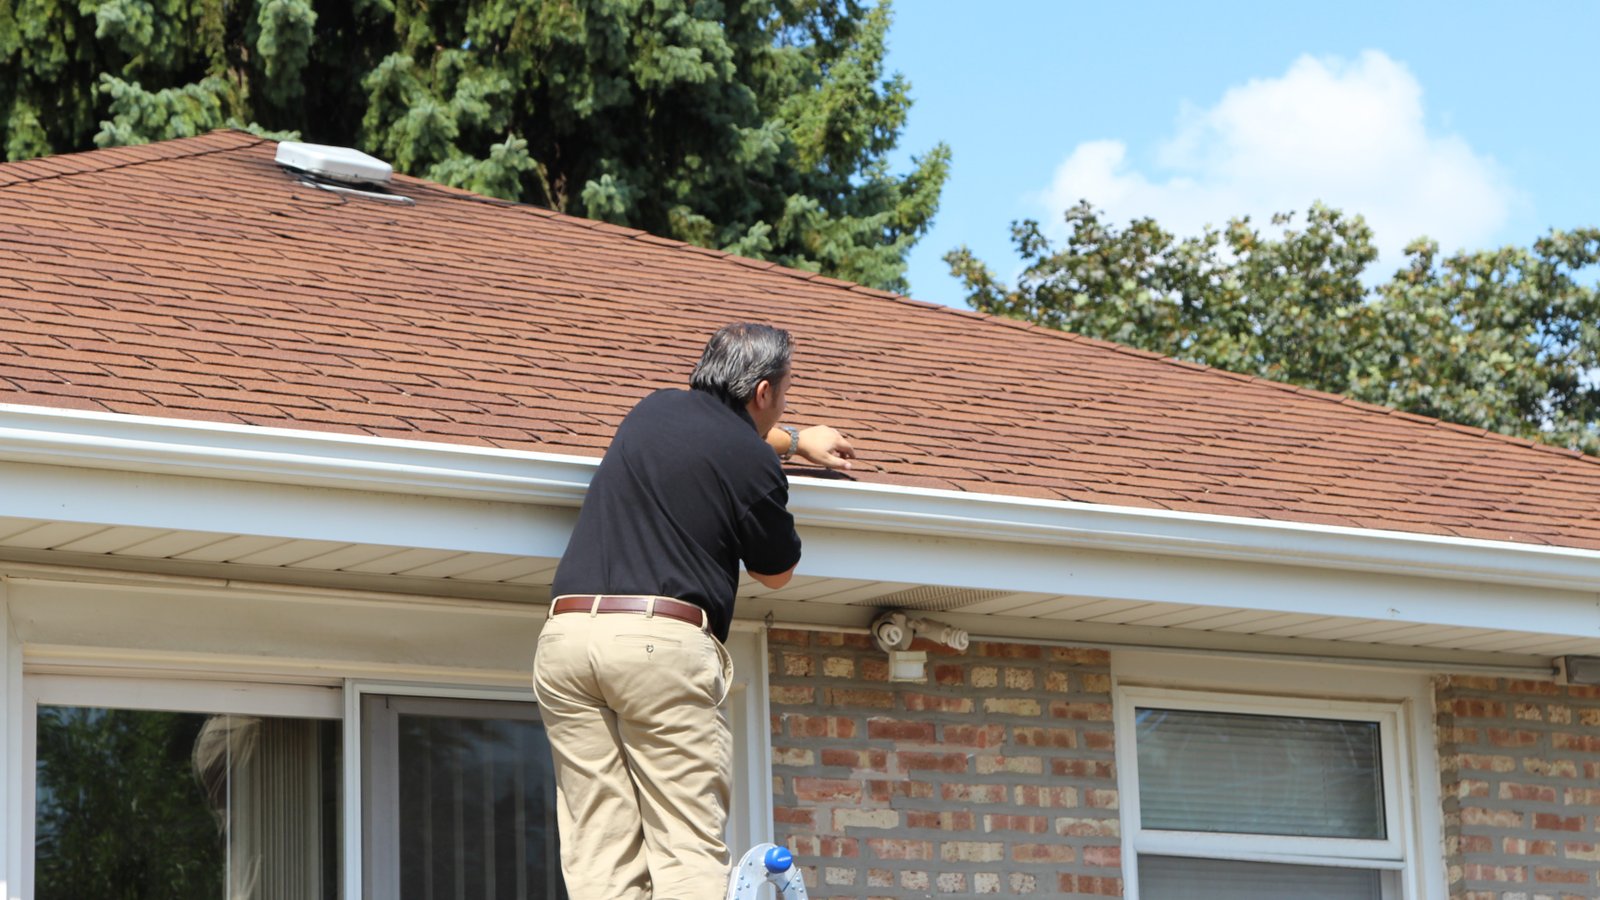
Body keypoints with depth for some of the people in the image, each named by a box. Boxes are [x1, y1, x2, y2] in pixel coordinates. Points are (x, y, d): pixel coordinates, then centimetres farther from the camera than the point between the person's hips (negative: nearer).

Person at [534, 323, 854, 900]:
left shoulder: (654, 409, 18)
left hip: (567, 631, 6)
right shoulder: (754, 463, -1)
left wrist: (794, 440, 56)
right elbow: (777, 573, 16)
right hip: (664, 637, -6)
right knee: (690, 851, -5)